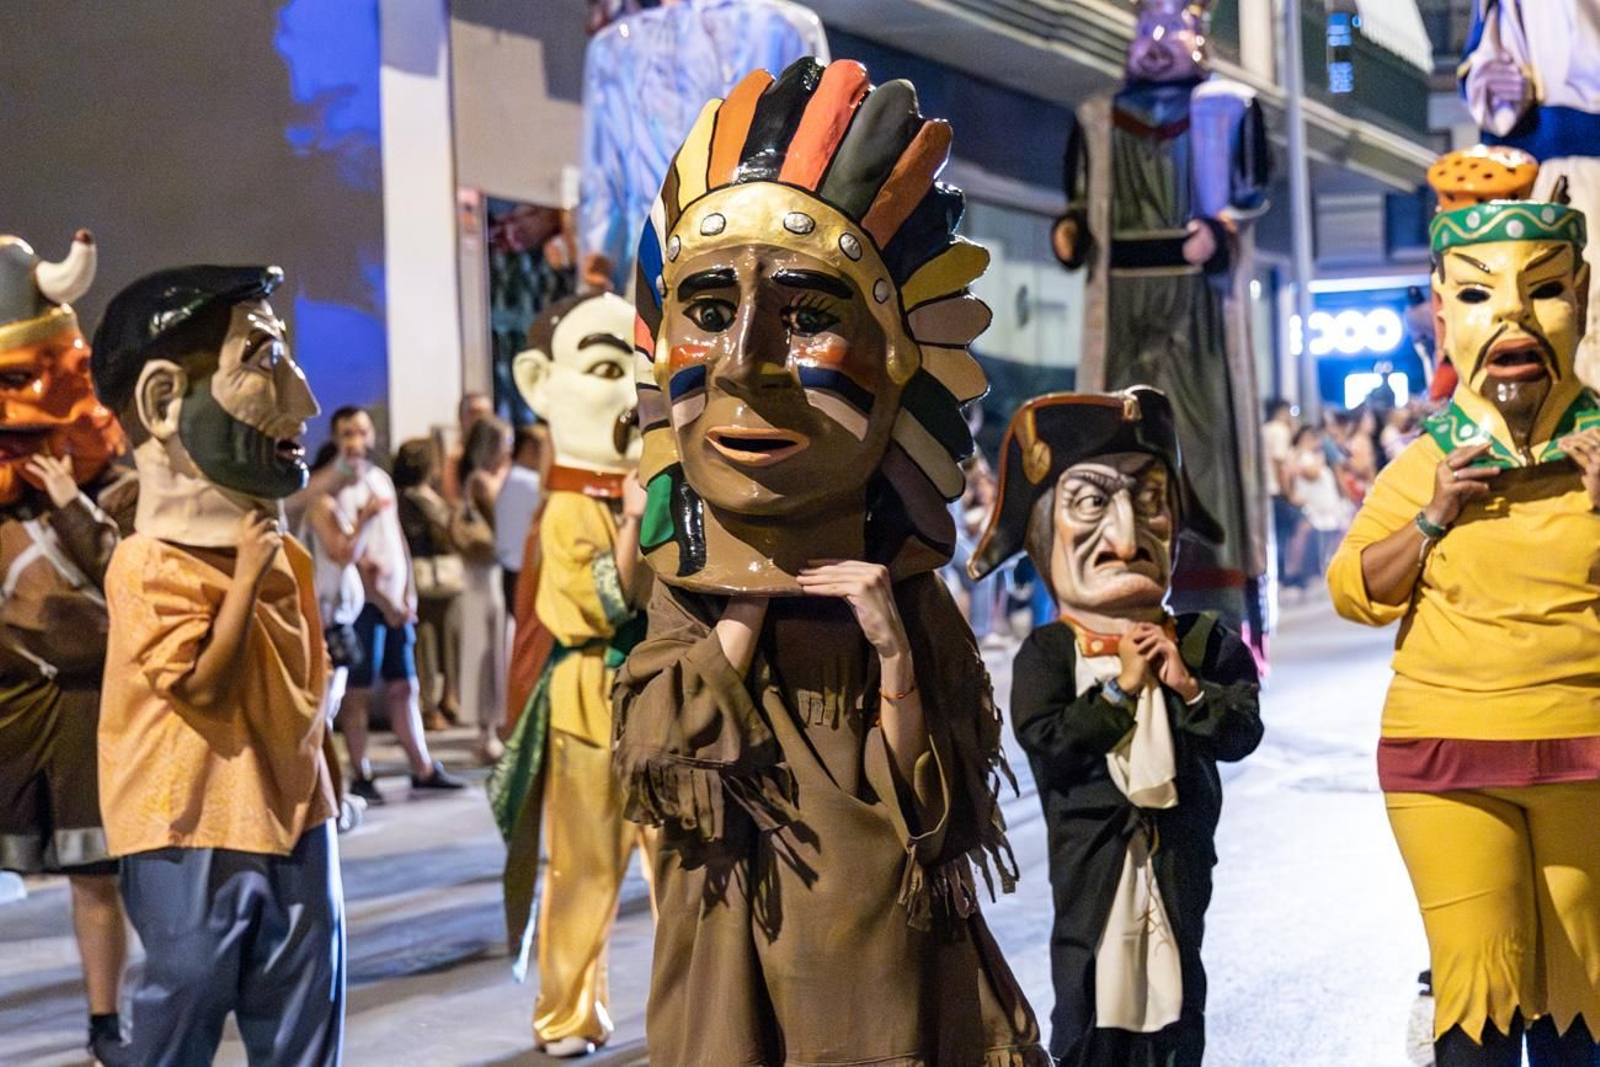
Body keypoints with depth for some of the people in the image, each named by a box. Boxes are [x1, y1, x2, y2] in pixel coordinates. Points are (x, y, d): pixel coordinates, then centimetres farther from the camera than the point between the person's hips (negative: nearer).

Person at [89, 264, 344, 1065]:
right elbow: (200, 688, -20)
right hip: (197, 833, -7)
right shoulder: (152, 565, -13)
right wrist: (247, 577, -17)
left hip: (293, 820, 7)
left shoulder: (284, 556, 11)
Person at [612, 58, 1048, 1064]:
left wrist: (897, 658, -19)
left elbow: (930, 813, -8)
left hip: (887, 953, 0)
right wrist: (739, 625, -14)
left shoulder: (909, 598, -4)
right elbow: (657, 775, -11)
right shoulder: (683, 596, 0)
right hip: (732, 965, 1)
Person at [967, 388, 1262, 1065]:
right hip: (1091, 854, -2)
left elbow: (1243, 730, -7)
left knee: (1177, 1002, 12)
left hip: (1178, 851, 2)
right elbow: (1046, 742, -20)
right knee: (1088, 1012, 5)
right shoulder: (1048, 653, -8)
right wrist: (1120, 687, -19)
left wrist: (1188, 686, -21)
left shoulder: (1205, 643, 0)